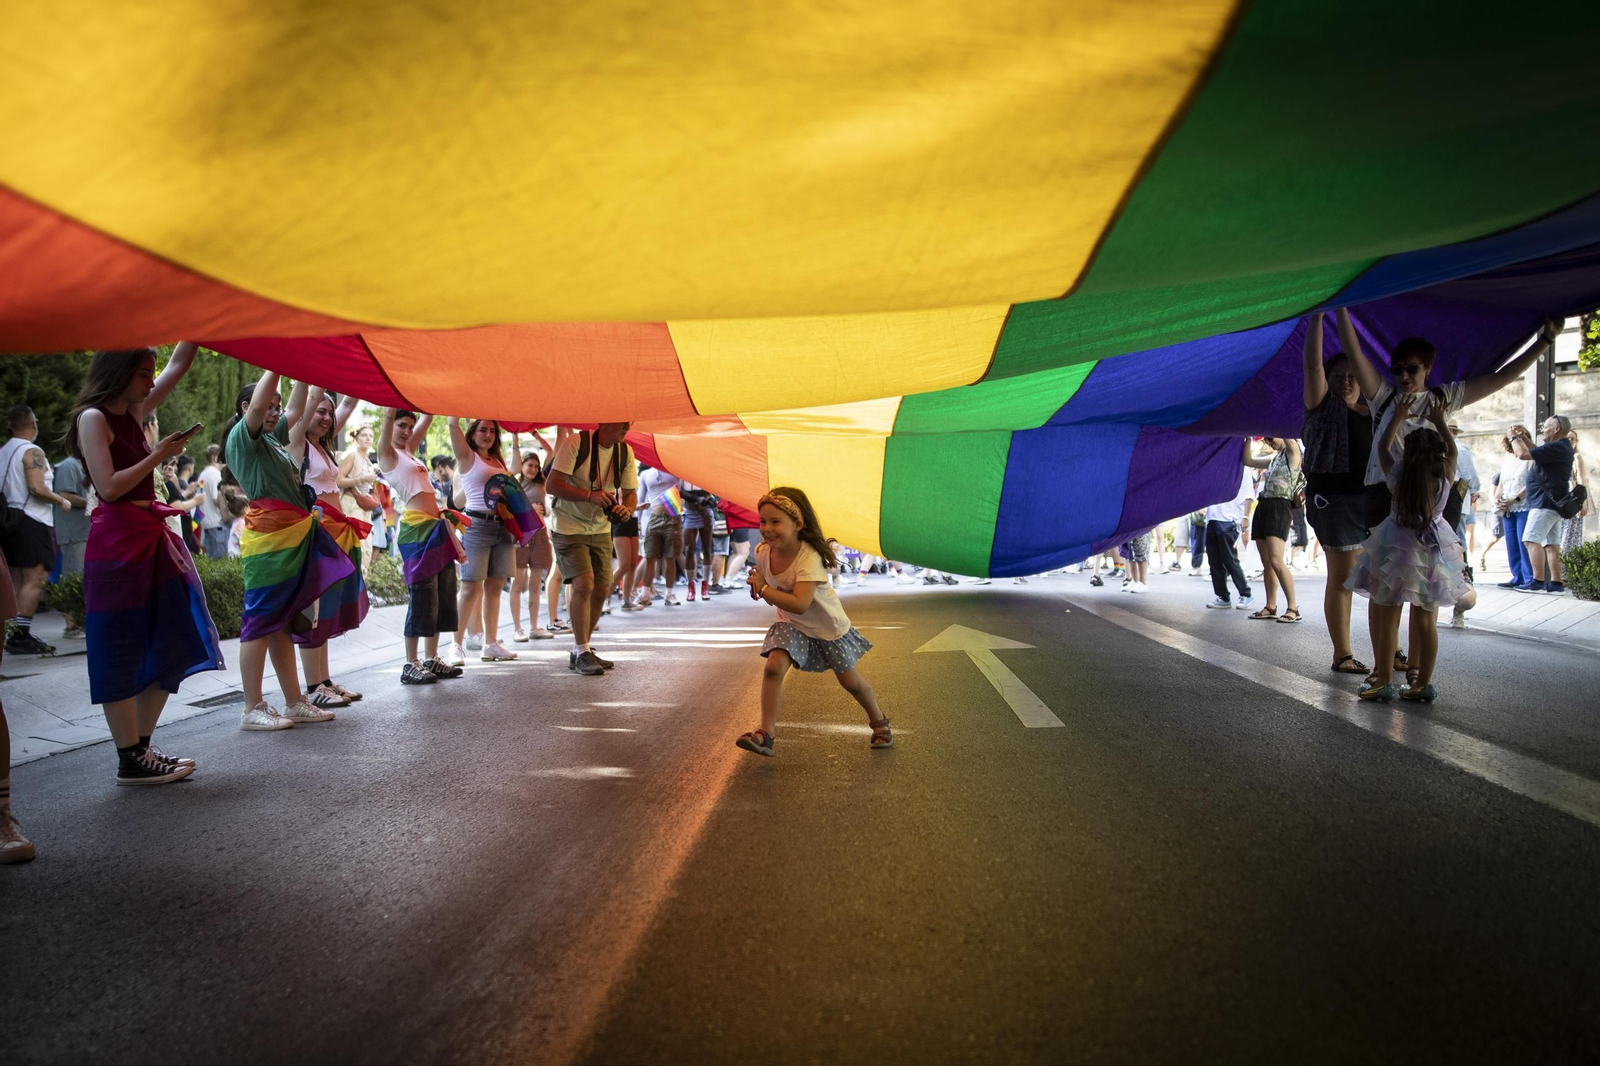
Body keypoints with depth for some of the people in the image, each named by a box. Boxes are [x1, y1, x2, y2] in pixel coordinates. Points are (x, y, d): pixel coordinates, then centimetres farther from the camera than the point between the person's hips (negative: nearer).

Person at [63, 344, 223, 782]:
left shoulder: (134, 412, 14)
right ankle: (130, 761, 4)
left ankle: (143, 747, 18)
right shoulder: (93, 417, -7)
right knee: (120, 655, -2)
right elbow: (110, 487, -16)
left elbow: (178, 364, 20)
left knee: (167, 649, 9)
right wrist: (158, 455, -11)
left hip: (152, 536, 9)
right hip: (117, 541, -9)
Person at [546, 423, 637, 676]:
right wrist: (590, 495, -34)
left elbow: (630, 493, 4)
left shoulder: (625, 452, -1)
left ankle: (579, 652, 20)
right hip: (568, 526, -6)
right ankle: (582, 653, -8)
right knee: (583, 584, -19)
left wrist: (626, 508, -20)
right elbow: (551, 484, -22)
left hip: (600, 529, 7)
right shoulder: (576, 443, -18)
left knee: (601, 589, 5)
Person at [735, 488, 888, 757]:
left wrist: (764, 589, -39)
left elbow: (800, 604, -44)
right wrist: (758, 582, -9)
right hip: (791, 624, 4)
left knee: (849, 680, 11)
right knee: (773, 666, -21)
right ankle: (766, 733, -15)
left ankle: (879, 721, 38)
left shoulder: (809, 558, -35)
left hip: (828, 625, -4)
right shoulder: (763, 552, -15)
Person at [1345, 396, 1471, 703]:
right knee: (1426, 623, 9)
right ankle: (1423, 683, 14)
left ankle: (1383, 681, 6)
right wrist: (1439, 422, 18)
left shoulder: (1398, 478, -15)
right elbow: (1452, 450, 10)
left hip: (1396, 554, -3)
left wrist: (1398, 417, 12)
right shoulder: (1444, 481, -10)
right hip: (1431, 555, 3)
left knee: (1387, 620, 5)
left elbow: (1383, 446, 2)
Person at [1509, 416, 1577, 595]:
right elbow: (1537, 453, 33)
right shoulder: (1563, 447, 17)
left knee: (1531, 540, -13)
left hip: (1545, 502, -11)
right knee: (1551, 544, 8)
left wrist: (1514, 437, -4)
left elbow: (1523, 454, -21)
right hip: (1553, 503, 11)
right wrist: (1524, 437, 23)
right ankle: (1555, 583, 6)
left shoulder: (1557, 447, -17)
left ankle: (1538, 582, -17)